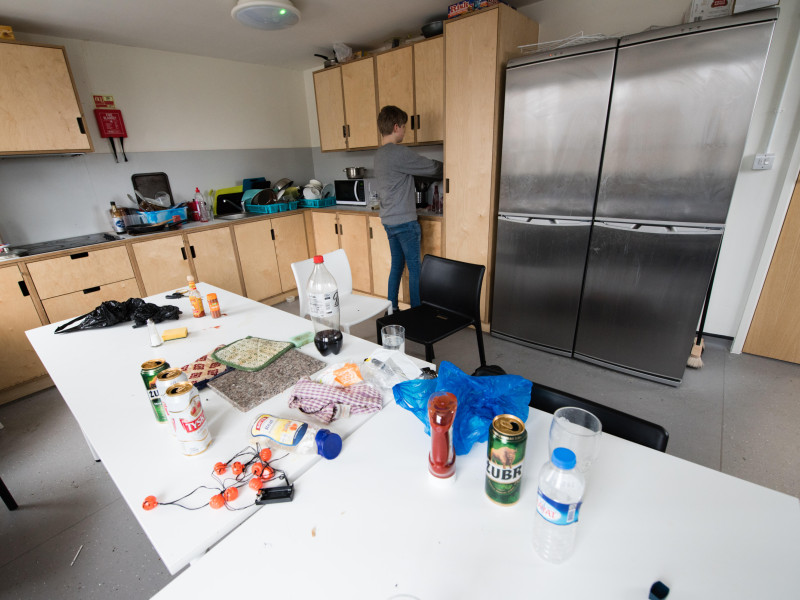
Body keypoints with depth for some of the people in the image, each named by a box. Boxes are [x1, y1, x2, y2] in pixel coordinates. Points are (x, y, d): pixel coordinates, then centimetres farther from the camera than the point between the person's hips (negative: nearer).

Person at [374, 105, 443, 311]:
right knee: (415, 268, 0)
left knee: (397, 265, 15)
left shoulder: (379, 154, 13)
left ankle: (392, 309, 21)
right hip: (404, 221, -9)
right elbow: (432, 168, -9)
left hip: (389, 220, 9)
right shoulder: (399, 153, -16)